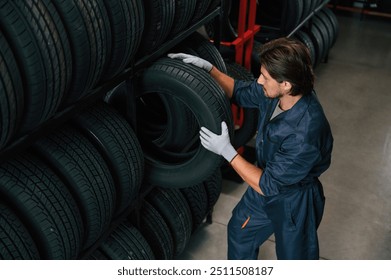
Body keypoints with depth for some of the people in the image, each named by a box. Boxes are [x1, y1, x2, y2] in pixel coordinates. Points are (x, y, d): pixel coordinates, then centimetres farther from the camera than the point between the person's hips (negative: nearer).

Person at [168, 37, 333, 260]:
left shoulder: (305, 133, -41)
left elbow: (267, 184, -31)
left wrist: (227, 151, -30)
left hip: (294, 202, -8)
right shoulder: (273, 92, -19)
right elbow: (240, 92, 3)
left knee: (294, 258, 19)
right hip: (266, 181, 8)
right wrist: (208, 68, -9)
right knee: (239, 230, 29)